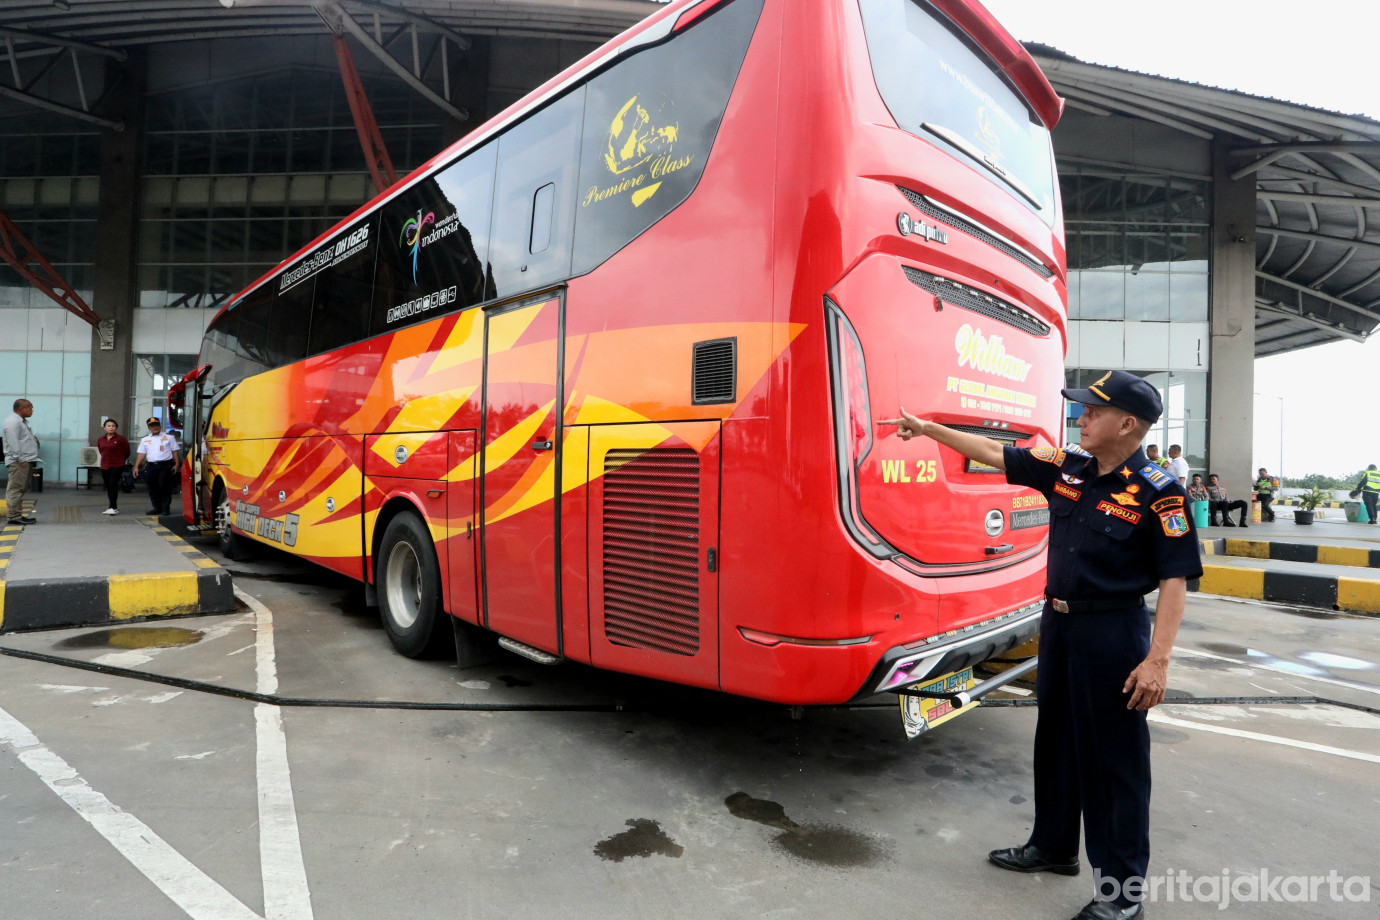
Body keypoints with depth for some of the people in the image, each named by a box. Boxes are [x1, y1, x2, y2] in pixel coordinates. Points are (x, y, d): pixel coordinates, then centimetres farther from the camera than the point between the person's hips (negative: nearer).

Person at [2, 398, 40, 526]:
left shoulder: (22, 421, 22)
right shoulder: (13, 422, -11)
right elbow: (13, 442, -18)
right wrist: (19, 458, -21)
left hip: (26, 461, 11)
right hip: (19, 462, -11)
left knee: (21, 489, 13)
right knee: (15, 489, -9)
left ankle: (18, 515, 17)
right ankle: (14, 516, -10)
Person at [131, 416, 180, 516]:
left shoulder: (169, 437, 7)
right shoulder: (145, 440, 16)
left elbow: (174, 451, 4)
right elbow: (141, 454, 13)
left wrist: (176, 464, -6)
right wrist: (136, 466, 4)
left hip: (166, 464, -4)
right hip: (152, 466, 4)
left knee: (164, 486, -10)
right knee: (153, 487, 6)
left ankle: (166, 508, -5)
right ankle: (157, 508, 16)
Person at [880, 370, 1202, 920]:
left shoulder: (1156, 493, -15)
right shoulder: (1066, 468, 3)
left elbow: (1174, 580, -16)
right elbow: (994, 454, 10)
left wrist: (1157, 659, -22)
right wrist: (927, 428, 10)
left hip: (1113, 633, -7)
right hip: (1058, 625, 7)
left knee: (1114, 761, 4)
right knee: (1055, 742, 20)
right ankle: (1053, 847, 39)